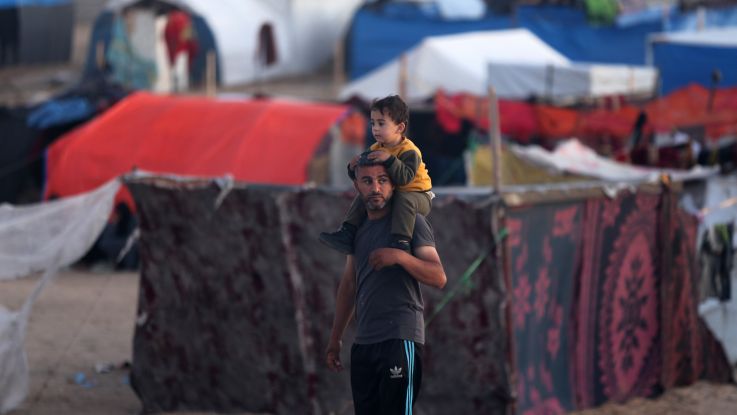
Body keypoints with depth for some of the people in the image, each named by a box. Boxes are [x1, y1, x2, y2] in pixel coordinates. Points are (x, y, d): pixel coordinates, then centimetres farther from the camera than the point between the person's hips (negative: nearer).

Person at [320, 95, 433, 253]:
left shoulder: (409, 151, -23)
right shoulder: (376, 149, 1)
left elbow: (405, 177, -38)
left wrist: (389, 159, -45)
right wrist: (354, 168, -15)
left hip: (416, 194, -8)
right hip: (389, 193, 8)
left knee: (404, 199, -38)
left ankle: (401, 240, -44)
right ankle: (347, 233, -2)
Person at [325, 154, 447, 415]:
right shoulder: (358, 229, 17)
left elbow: (438, 277, -10)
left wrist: (400, 257, -24)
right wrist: (335, 337, 22)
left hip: (400, 338, -7)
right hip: (363, 342, 7)